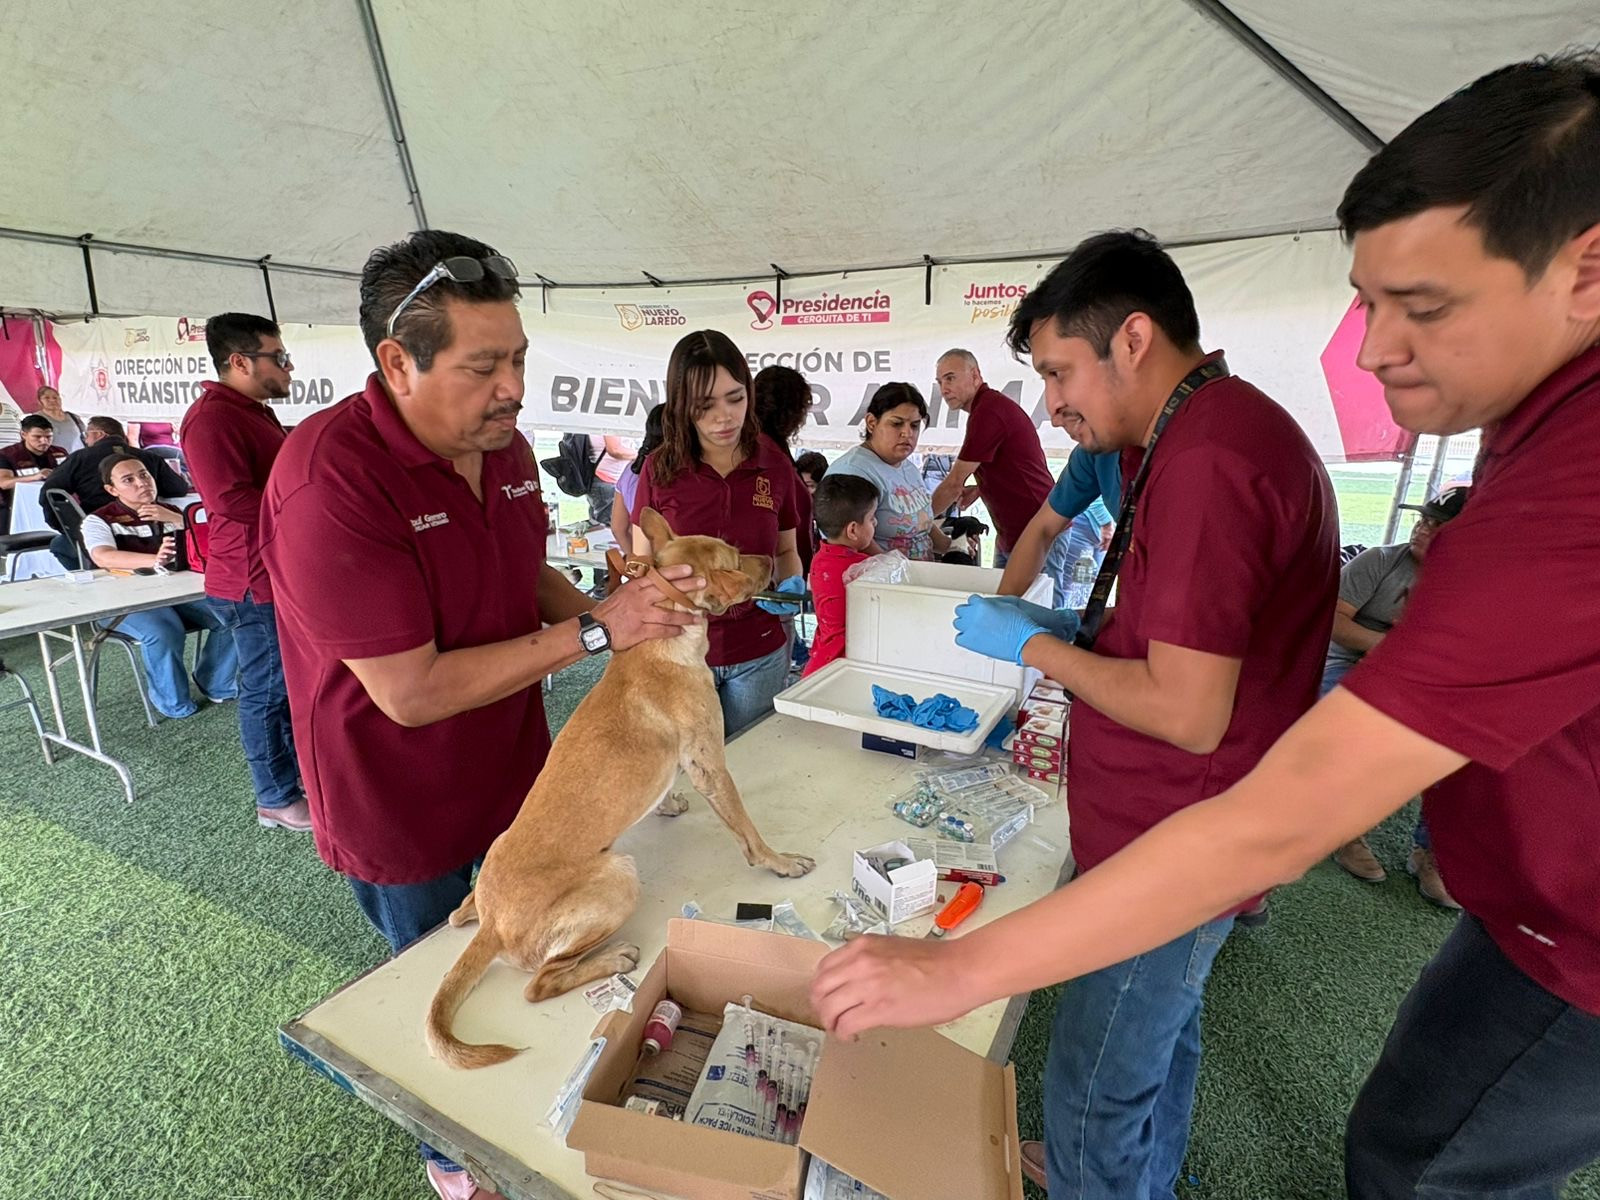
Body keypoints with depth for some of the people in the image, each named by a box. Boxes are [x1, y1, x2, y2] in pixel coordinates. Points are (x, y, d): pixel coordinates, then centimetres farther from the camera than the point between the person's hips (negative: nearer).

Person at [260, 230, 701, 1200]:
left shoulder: (505, 446, -5)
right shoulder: (329, 480, -29)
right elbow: (411, 691, -29)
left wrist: (621, 615, -10)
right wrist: (592, 633, -29)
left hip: (516, 777, 6)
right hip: (408, 820, -6)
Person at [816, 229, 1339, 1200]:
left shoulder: (1208, 459, -26)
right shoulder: (1219, 430, 8)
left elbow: (1188, 713, -27)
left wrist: (1032, 644, -15)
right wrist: (1076, 629, 4)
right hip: (1181, 836, 10)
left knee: (1093, 1094, 10)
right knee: (1164, 1031, 30)